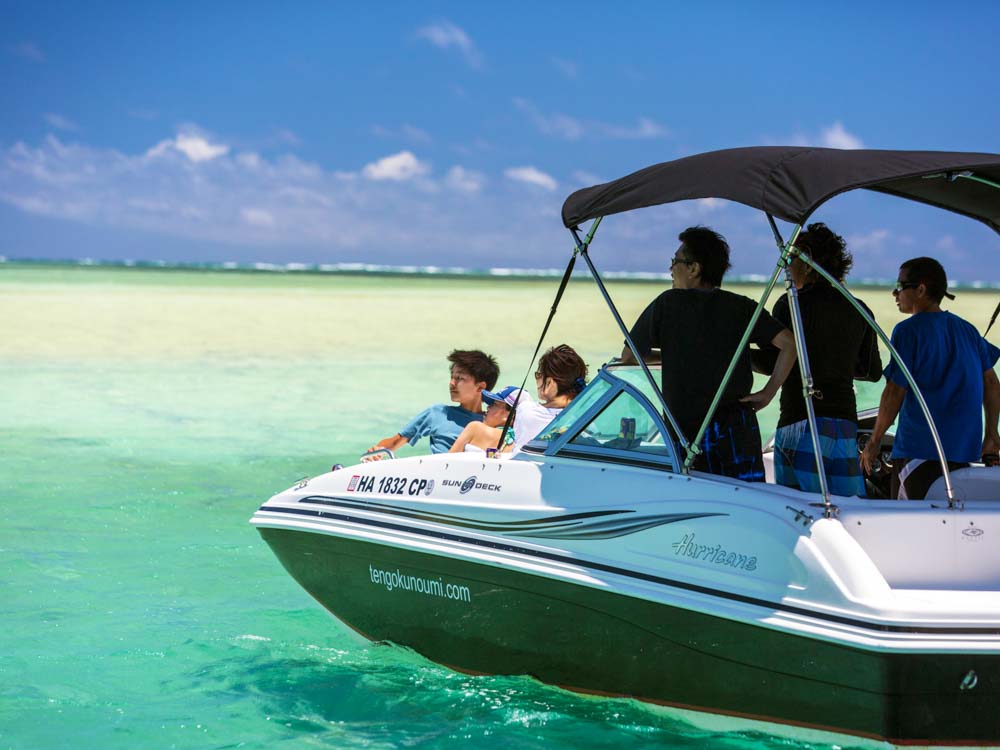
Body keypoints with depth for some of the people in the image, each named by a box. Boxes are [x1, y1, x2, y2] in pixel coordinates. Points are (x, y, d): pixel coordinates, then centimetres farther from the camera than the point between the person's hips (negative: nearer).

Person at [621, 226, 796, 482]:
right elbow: (788, 342, -3)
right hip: (737, 429, 1)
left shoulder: (667, 304, 2)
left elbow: (629, 357, 9)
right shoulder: (741, 306, 6)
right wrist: (768, 392, 2)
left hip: (684, 429, -1)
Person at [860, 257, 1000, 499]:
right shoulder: (967, 329, 12)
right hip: (964, 450, 7)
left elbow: (894, 393, -11)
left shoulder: (908, 331, -8)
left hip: (919, 450, -7)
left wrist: (874, 442, -3)